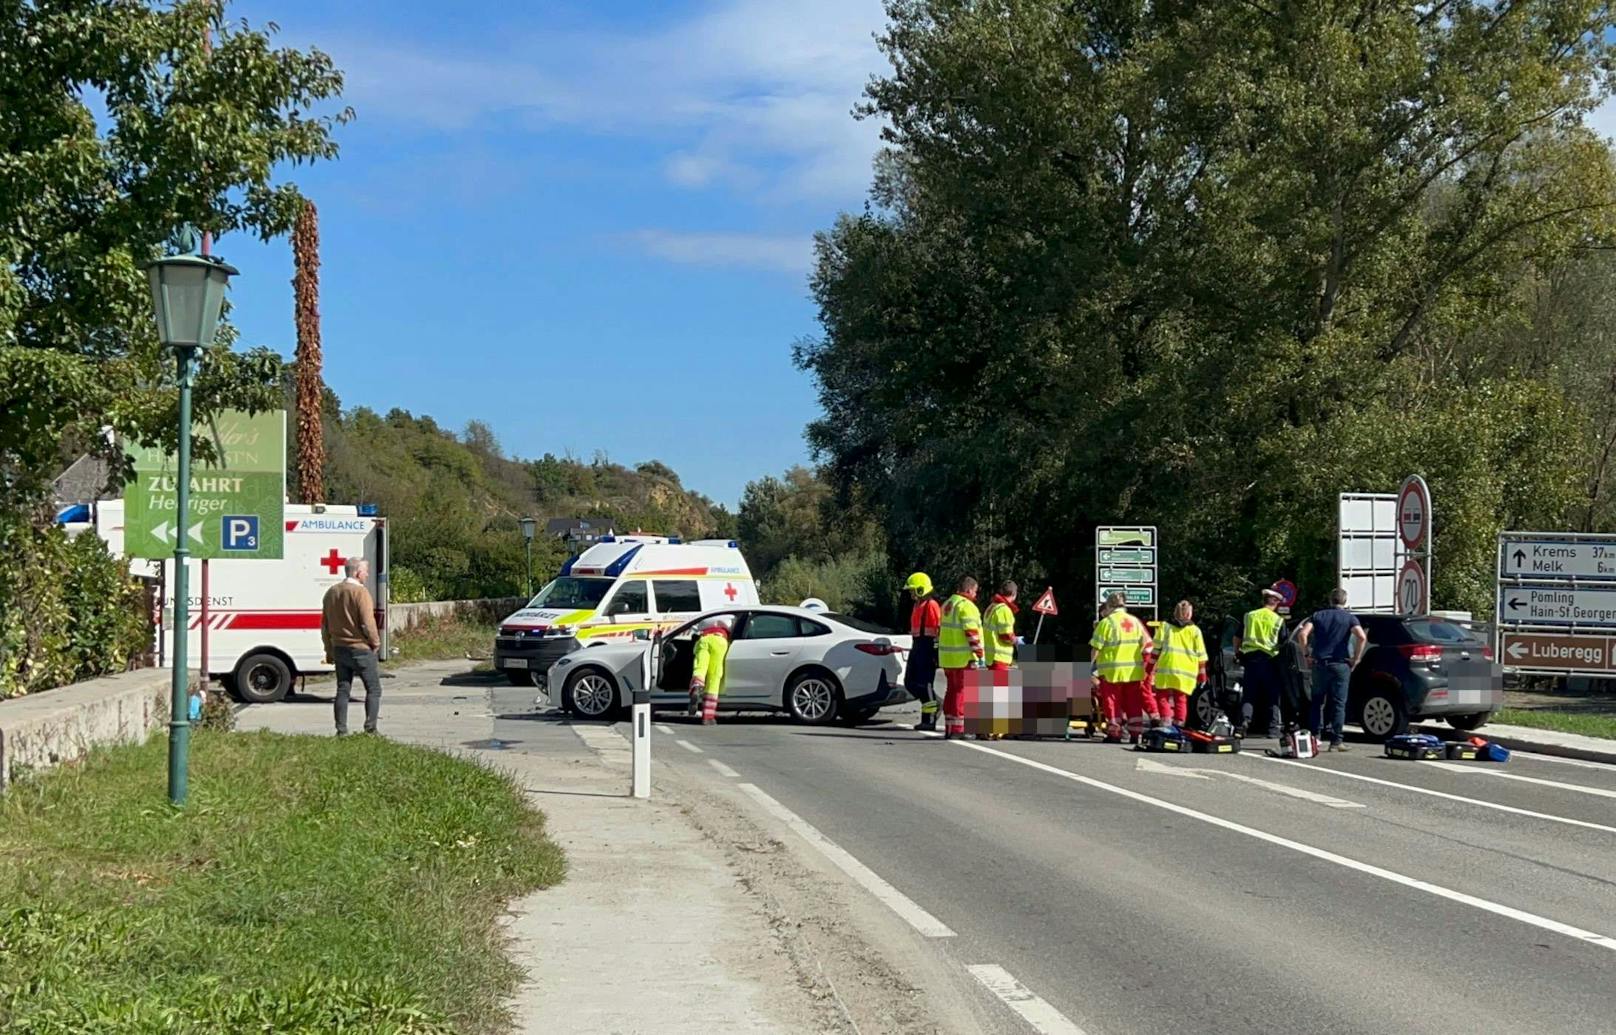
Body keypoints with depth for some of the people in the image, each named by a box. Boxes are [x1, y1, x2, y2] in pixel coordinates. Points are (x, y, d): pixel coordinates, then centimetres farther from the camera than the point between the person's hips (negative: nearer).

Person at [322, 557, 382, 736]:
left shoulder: (331, 592, 10)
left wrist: (329, 650, 21)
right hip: (361, 649, -7)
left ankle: (341, 730, 9)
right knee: (373, 689, 3)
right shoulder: (360, 592, -15)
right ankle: (370, 728, -3)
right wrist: (376, 642, -4)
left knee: (343, 690, 11)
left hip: (339, 649, 7)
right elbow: (367, 623, -21)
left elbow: (324, 625, 15)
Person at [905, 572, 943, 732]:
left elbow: (939, 629, -18)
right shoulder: (918, 605, 18)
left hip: (928, 648, -10)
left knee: (925, 684, -7)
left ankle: (929, 720, -1)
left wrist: (935, 651, -20)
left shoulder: (932, 605, -14)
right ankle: (935, 704, 20)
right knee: (910, 682, 9)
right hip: (917, 647, 10)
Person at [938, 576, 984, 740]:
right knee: (962, 691, -5)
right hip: (963, 658, -9)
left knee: (951, 690, 15)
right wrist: (978, 655, -17)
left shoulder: (947, 605, 17)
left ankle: (949, 728, 19)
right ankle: (958, 728, -6)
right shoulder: (966, 606, -13)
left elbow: (941, 631, 23)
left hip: (947, 658, 9)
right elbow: (972, 633, -19)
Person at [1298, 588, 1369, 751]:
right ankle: (1335, 741, 0)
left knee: (1317, 702, 14)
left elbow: (1302, 634, -7)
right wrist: (1356, 659, -6)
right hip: (1340, 664, -2)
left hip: (1320, 664, 2)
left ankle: (1314, 736, 11)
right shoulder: (1349, 618, 2)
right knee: (1338, 704, 2)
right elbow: (1362, 636, -15)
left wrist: (1307, 654, 2)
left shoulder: (1318, 616, 8)